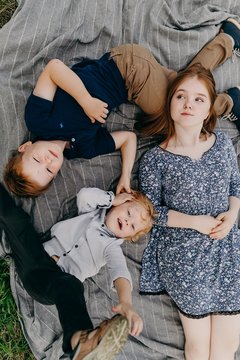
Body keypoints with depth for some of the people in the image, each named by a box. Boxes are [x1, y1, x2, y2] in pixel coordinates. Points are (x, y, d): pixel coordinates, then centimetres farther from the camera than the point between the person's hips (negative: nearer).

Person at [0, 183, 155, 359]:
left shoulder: (112, 247, 7)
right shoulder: (93, 211, 19)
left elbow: (120, 272, -13)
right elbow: (85, 195, -3)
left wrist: (126, 302, -34)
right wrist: (113, 199, 7)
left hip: (58, 277, -4)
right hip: (35, 259, 4)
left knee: (71, 285, -42)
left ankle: (80, 338, -67)